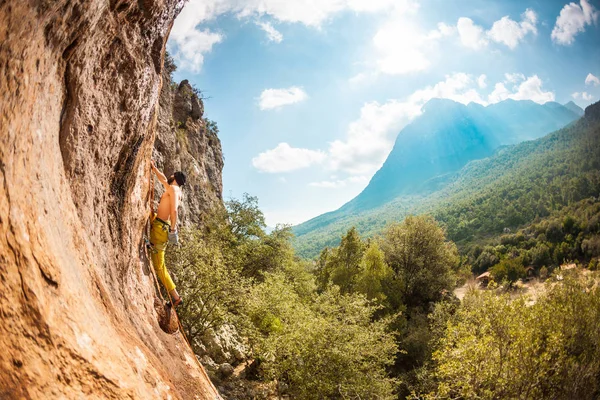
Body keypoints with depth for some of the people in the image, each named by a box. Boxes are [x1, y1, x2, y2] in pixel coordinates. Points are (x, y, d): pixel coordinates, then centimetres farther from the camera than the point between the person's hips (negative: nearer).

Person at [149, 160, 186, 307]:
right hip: (160, 225, 10)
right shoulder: (176, 190, 21)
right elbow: (163, 179, 40)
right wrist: (153, 168, 42)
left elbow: (174, 210, -21)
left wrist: (173, 229, -25)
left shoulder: (173, 188, -8)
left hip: (160, 227, -10)